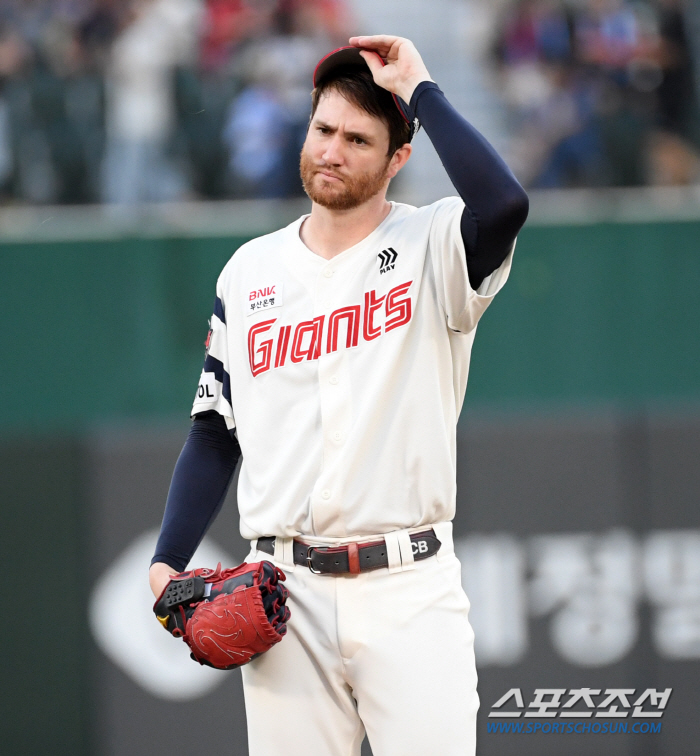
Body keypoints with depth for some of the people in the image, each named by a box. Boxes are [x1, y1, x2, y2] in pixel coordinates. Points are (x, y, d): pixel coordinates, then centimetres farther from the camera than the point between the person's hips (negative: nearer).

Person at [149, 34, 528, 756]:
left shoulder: (431, 248, 1)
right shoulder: (249, 271, 13)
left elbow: (503, 204, -24)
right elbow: (214, 433, 16)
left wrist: (418, 89, -13)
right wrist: (167, 562, 4)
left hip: (409, 591, -3)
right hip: (283, 593, 3)